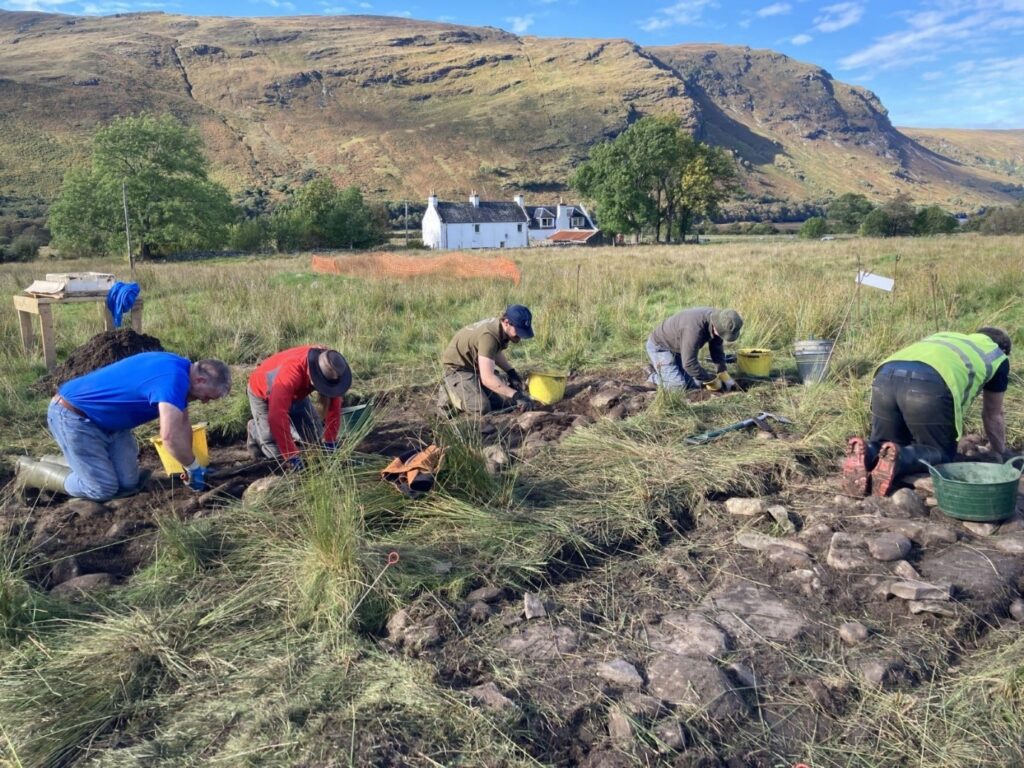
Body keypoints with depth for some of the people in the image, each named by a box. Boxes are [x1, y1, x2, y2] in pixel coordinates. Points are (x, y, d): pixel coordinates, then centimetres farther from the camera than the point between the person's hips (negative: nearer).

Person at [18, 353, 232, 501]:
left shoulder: (179, 371, -1)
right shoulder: (173, 379, -31)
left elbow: (182, 423, 9)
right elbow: (170, 436, -38)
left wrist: (189, 466, 8)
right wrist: (193, 466, -21)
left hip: (107, 420, 9)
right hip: (72, 415, -9)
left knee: (128, 484, 3)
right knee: (103, 489, -9)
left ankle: (75, 459, 25)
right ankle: (30, 469, 9)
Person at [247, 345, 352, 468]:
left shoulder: (329, 369, -28)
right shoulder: (290, 374, -46)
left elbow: (333, 402, -18)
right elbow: (277, 416, -48)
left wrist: (330, 441, -17)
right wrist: (292, 456, -45)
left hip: (295, 393, 5)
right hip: (262, 393, -5)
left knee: (316, 438, 1)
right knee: (277, 452, -10)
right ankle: (255, 430, 19)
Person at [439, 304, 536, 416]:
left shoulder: (502, 328, -8)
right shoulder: (488, 336, -35)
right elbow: (487, 378, -39)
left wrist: (511, 372, 1)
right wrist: (516, 395, -39)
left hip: (477, 365, 8)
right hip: (457, 367, -8)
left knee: (506, 401, -3)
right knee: (482, 408, -25)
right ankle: (449, 391, 0)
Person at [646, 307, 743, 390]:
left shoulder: (717, 319, -14)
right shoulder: (695, 328, -40)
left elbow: (717, 348, 3)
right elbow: (689, 364, -37)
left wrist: (723, 374, -7)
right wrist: (711, 380, -24)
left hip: (678, 349, 8)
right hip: (660, 346, -8)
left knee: (696, 383, 2)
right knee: (679, 386, -21)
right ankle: (653, 377, 5)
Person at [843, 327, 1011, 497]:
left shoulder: (946, 337, 43)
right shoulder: (998, 356, 31)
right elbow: (993, 415, 39)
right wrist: (999, 452, 56)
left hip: (886, 377, 5)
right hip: (930, 387, -4)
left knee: (885, 445, 22)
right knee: (942, 453, 17)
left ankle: (866, 455, -12)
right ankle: (897, 458, -14)